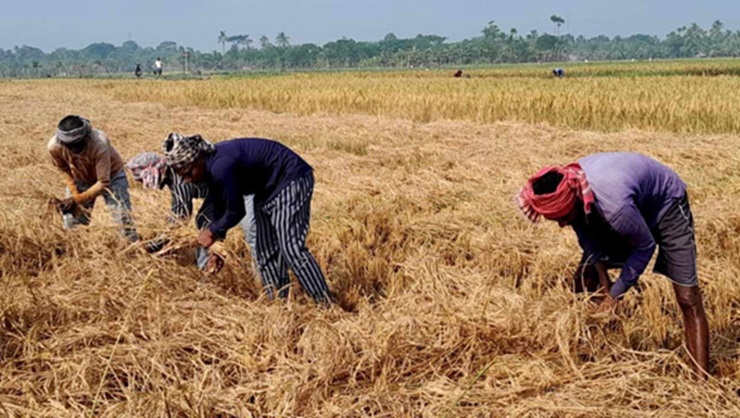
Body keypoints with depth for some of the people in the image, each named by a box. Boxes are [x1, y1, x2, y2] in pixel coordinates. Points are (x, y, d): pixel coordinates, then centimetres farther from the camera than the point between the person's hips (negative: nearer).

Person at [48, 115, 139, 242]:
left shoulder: (99, 143, -39)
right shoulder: (55, 146, -28)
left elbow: (104, 183, -33)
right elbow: (64, 170, -5)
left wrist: (77, 200, -35)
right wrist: (74, 194, -16)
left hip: (110, 175, -3)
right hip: (80, 179, 3)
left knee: (124, 219, -12)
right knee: (71, 223, 1)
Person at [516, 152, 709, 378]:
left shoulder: (615, 206, -43)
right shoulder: (567, 186, -23)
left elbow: (645, 246, -24)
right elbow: (590, 240, -6)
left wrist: (615, 294, -17)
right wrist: (605, 285, -12)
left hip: (667, 204, -7)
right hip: (635, 205, 7)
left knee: (688, 298, -14)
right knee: (584, 278, 2)